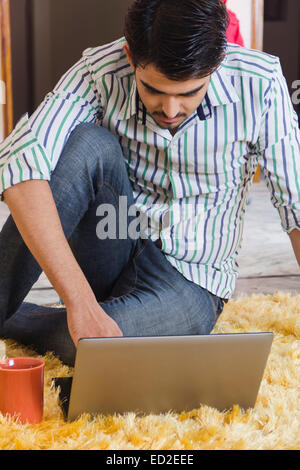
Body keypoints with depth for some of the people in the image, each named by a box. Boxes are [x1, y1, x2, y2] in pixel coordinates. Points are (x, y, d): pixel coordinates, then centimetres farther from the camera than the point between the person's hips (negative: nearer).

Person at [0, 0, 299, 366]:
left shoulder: (259, 85, -17)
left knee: (89, 346, -35)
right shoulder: (100, 71, -17)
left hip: (189, 281, -1)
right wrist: (80, 302, -41)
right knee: (88, 143, -30)